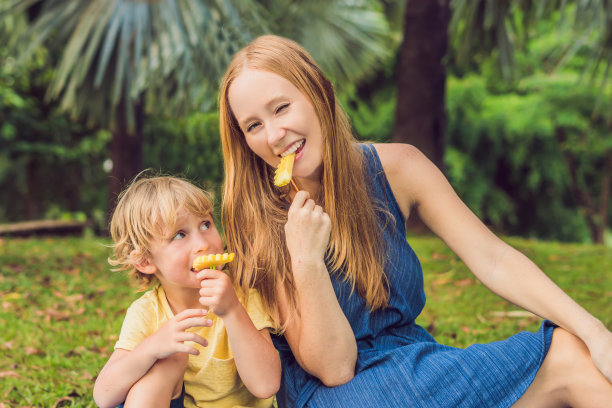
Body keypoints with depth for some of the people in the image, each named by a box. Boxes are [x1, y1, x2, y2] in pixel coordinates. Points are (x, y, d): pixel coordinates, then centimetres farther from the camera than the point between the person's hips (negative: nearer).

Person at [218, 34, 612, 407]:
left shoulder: (396, 167, -4)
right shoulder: (262, 223, -12)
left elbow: (494, 260, -7)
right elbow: (333, 368, -15)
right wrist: (307, 263, -29)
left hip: (414, 361, 5)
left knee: (574, 350, -17)